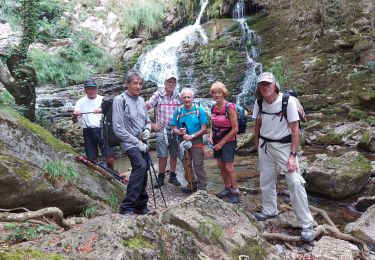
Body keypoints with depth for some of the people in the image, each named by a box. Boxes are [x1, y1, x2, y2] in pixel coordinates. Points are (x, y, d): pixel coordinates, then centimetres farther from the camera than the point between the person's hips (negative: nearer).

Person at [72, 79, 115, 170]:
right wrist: (75, 115, -20)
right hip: (88, 132, 2)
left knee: (110, 157, -9)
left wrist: (102, 110, -30)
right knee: (92, 159, 3)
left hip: (102, 130, -1)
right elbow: (74, 121, 3)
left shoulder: (103, 100, 6)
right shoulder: (81, 102, 8)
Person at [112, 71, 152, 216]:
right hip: (129, 143, -7)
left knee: (143, 171, 9)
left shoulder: (141, 100, 11)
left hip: (142, 143, 7)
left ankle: (141, 205, 26)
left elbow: (148, 121, 21)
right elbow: (117, 128, -13)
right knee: (141, 166, -27)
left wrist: (147, 130, -3)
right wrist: (136, 142, -15)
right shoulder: (120, 100, -8)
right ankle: (127, 207, -19)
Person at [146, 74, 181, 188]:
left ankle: (172, 176, 25)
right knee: (163, 156, -1)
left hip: (175, 130, 3)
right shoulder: (157, 95, -3)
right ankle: (161, 177, 16)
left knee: (174, 155, 9)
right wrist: (151, 124, -5)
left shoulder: (177, 97, 7)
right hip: (161, 130, -3)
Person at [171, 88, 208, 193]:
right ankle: (192, 184, 29)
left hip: (196, 141, -4)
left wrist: (192, 136, -19)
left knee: (198, 165, -4)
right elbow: (174, 129, 5)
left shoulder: (199, 110, -6)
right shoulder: (178, 111, 3)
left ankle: (202, 187, 8)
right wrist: (180, 132, -17)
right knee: (186, 165, 13)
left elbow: (204, 129, -8)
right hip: (183, 141, 4)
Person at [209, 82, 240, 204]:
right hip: (217, 141, 7)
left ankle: (235, 192, 7)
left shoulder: (230, 107, -18)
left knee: (228, 167, -7)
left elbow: (235, 129, -17)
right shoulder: (213, 108, 3)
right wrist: (211, 136, -2)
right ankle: (227, 188, 28)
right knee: (220, 165, 11)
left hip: (228, 141, -7)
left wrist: (222, 142, -14)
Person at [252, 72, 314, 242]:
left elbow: (295, 129, -15)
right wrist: (257, 145, 9)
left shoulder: (288, 101, -18)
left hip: (284, 145, -4)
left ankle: (306, 225, 0)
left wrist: (292, 155, -19)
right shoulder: (259, 102, -5)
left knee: (295, 182, -11)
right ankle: (270, 210, 34)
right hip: (265, 145, 5)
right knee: (266, 180, 13)